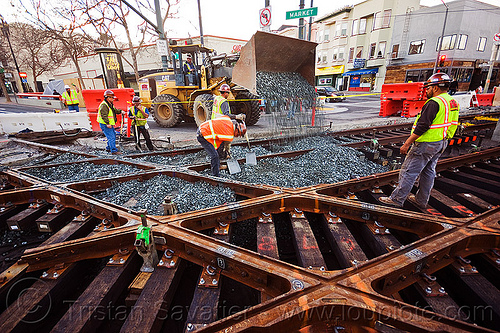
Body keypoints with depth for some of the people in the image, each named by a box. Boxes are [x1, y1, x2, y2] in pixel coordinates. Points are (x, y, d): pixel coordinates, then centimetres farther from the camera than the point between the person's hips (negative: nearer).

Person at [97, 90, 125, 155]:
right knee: (111, 137, -12)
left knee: (114, 135, 19)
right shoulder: (104, 105, -18)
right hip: (105, 124, -11)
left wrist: (121, 111, 1)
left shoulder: (110, 104, 14)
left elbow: (115, 110, 22)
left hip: (109, 124, 11)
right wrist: (107, 123, -31)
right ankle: (114, 151, -9)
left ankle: (109, 148, 32)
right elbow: (104, 115, -26)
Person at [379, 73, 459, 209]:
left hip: (427, 143, -10)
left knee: (408, 171, -4)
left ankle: (397, 199, 3)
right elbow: (450, 124, 18)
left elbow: (422, 126, -24)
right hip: (441, 143, 10)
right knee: (428, 172, 16)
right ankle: (421, 200, 27)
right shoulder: (452, 102, 13)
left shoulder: (434, 103, -19)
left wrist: (406, 144, -22)